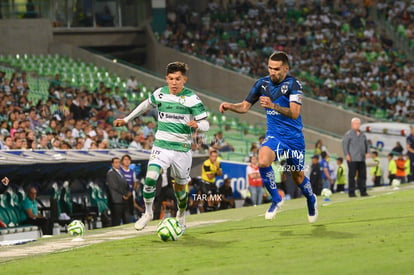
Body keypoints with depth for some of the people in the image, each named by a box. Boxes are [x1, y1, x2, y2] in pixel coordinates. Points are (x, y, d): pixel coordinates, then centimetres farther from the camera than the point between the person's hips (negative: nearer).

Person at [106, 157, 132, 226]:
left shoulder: (120, 172, 21)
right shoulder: (111, 173, -6)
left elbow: (125, 184, 21)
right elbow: (115, 186, -14)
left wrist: (129, 192, 2)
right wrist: (125, 194, -9)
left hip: (124, 200, 8)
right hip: (117, 201, -8)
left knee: (127, 220, 6)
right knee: (116, 222, -7)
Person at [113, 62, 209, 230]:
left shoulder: (192, 99, -8)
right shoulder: (160, 93, 2)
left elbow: (205, 124, -8)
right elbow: (146, 104, 24)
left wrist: (197, 125, -32)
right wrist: (126, 119, 26)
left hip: (182, 149, -1)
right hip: (161, 145, 2)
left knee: (180, 185, 11)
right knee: (150, 178, -19)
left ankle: (181, 215, 39)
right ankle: (148, 213, 1)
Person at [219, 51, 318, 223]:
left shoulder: (293, 84, -14)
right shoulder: (262, 83, 0)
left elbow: (294, 113, -24)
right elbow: (245, 106, 8)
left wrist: (273, 105, -38)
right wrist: (229, 106, -13)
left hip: (294, 136, -3)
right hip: (274, 135, 3)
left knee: (298, 177, 9)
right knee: (263, 161, -28)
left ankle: (311, 199, 43)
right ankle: (276, 199, -9)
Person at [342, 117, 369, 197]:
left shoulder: (362, 135, 18)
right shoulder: (348, 134, 0)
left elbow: (366, 143, 25)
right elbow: (344, 144, -5)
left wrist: (366, 152, 9)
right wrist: (347, 155, -14)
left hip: (361, 159, 6)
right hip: (352, 159, -6)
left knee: (362, 175, 5)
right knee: (352, 175, -4)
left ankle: (363, 191, 11)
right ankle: (351, 192, -1)